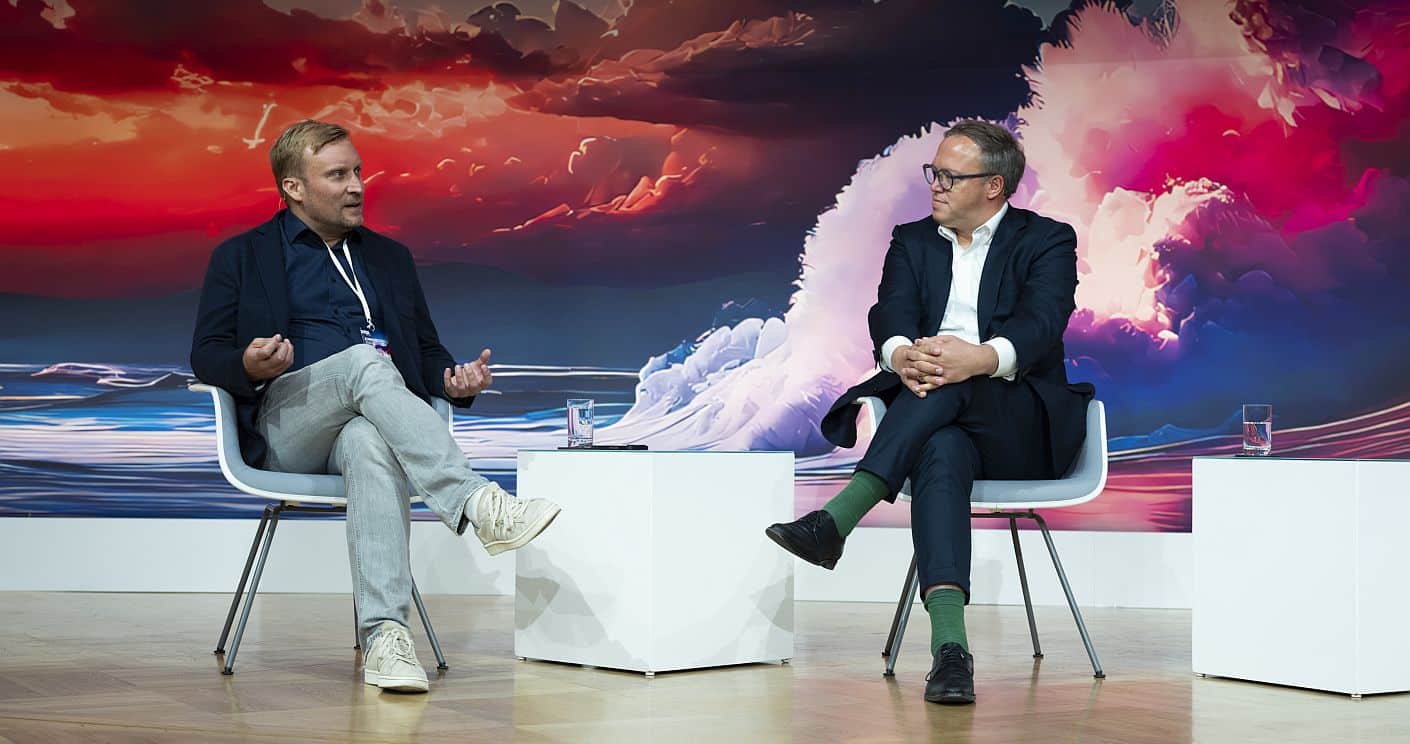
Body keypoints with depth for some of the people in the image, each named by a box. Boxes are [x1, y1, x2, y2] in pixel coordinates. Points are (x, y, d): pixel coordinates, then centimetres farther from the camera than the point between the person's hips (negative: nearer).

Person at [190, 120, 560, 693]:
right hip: (285, 425, -2)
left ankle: (384, 636, -51)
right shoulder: (242, 257, 16)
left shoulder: (389, 257, 26)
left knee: (373, 445, -38)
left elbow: (426, 351, 25)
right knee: (366, 360, -35)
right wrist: (250, 366, -17)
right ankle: (476, 504, -47)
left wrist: (455, 382, 0)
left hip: (368, 421, 2)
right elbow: (206, 354, 7)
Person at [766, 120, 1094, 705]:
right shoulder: (911, 241, 17)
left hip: (1023, 430, -2)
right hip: (939, 422, 2)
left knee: (951, 383, -36)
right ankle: (949, 647, -50)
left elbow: (1041, 324, -14)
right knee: (941, 453, -36)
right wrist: (902, 355, -29)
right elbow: (889, 316, -2)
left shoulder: (1046, 241, 6)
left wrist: (980, 359, -37)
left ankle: (835, 521, -43)